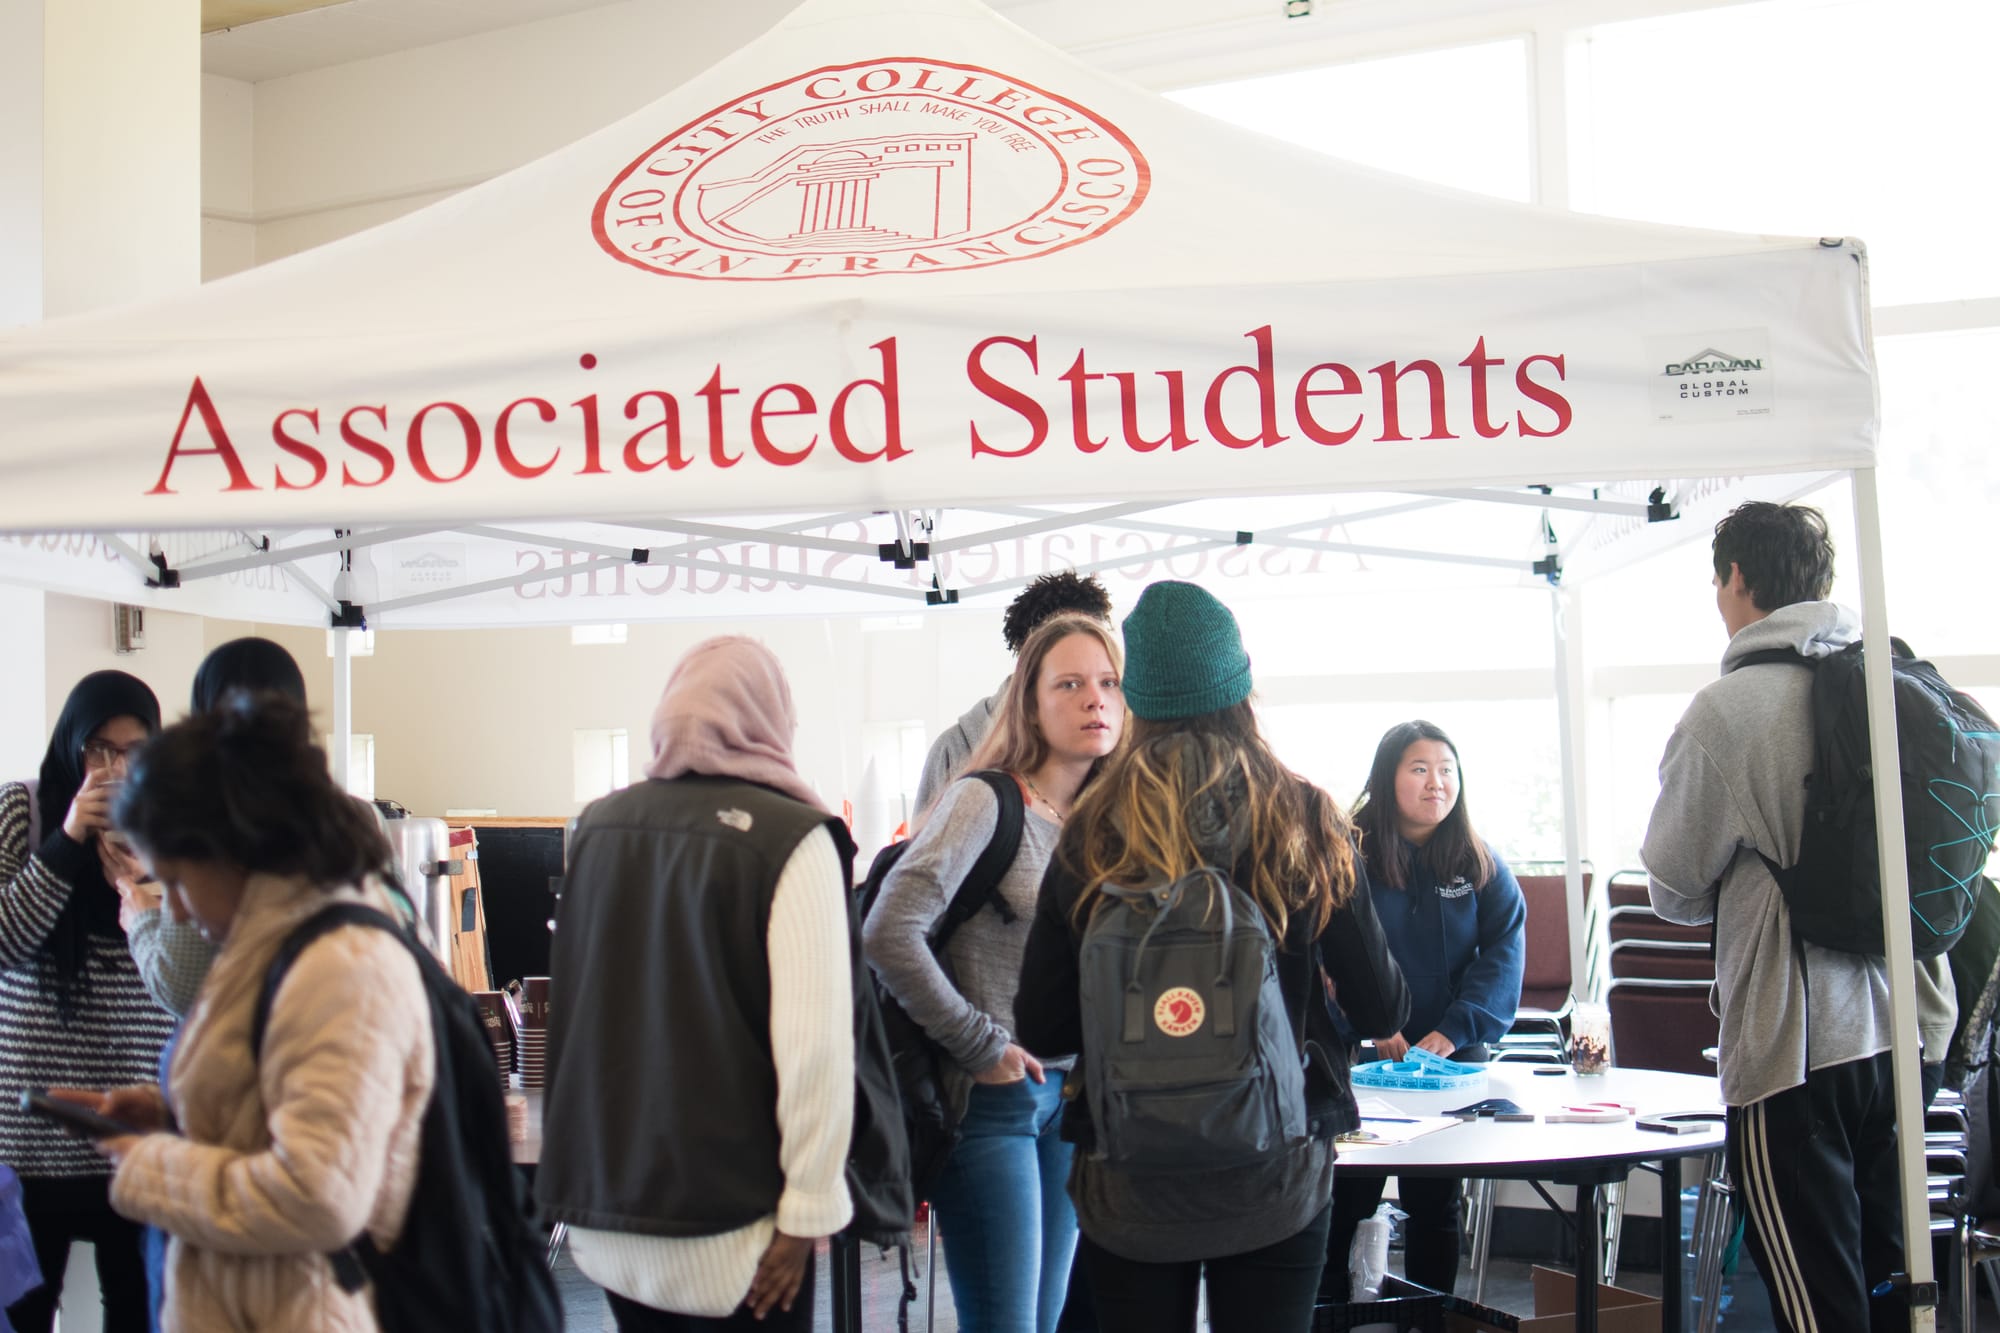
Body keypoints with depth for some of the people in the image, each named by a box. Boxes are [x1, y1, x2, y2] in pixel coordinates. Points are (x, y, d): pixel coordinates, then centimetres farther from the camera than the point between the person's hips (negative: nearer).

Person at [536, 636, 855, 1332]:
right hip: (725, 1223, -5)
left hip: (602, 1208, 6)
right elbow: (817, 1037, -18)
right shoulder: (791, 837, -11)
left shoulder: (597, 825, 6)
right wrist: (807, 1211, -13)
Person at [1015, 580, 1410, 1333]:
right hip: (1278, 1177, 0)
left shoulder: (1091, 837, -6)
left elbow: (1039, 1031, -2)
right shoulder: (1306, 823, -7)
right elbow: (1382, 1012, -2)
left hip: (1127, 1184, 0)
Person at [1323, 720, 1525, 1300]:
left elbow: (1504, 952, -4)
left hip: (1450, 1061, 3)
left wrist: (1454, 1030, -17)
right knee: (1347, 1203, 0)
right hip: (1360, 1059, -3)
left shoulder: (1481, 866, 4)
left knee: (1436, 1207, 12)